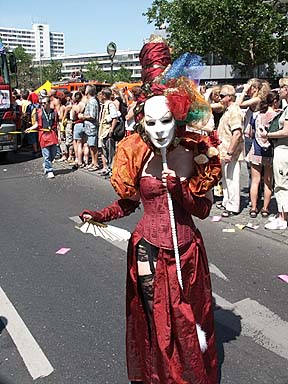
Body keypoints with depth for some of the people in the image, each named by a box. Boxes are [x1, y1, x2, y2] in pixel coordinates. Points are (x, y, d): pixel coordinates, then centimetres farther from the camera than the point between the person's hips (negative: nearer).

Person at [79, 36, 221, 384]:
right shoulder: (135, 155, -10)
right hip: (148, 248, 0)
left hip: (187, 248, 1)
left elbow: (203, 210, -6)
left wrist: (178, 189, -23)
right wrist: (101, 216, -16)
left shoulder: (194, 153, -9)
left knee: (188, 319, 16)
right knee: (155, 318, 13)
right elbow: (128, 202, 1)